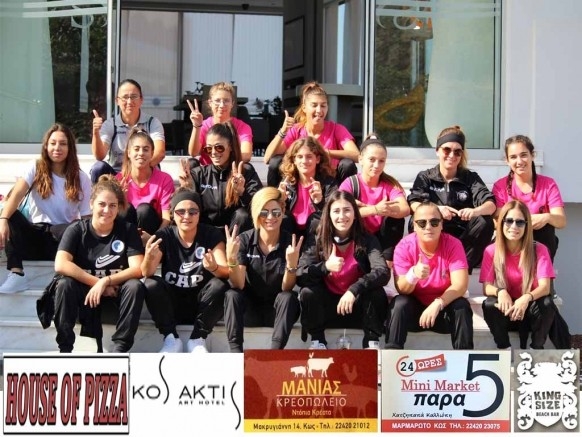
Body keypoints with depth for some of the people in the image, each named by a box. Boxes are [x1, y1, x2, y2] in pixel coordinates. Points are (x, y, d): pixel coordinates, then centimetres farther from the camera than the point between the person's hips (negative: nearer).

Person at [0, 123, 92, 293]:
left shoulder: (81, 179, 2)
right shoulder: (35, 169, 0)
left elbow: (87, 217, -2)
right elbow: (16, 195, -18)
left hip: (61, 241, -1)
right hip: (34, 235, 1)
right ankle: (16, 274, -37)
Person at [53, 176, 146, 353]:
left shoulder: (128, 230, -5)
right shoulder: (76, 230, -7)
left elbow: (137, 269, -14)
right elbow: (60, 265, -22)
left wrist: (106, 281, -26)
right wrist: (97, 283, -24)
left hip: (116, 291, 1)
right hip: (86, 291, 0)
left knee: (135, 286, -30)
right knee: (64, 284, -30)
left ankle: (119, 347, -23)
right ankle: (65, 347, -21)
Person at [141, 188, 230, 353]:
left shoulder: (212, 235, -6)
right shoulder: (164, 236, -5)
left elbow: (226, 273, -17)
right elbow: (147, 273, -16)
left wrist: (214, 268, -41)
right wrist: (149, 258, -40)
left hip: (201, 304, 0)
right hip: (172, 304, 0)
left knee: (219, 285, -28)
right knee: (151, 284, -26)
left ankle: (197, 339, -14)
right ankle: (171, 339, -13)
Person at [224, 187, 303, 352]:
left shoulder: (291, 242, -11)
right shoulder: (244, 240, -8)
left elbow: (286, 288, -14)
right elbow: (238, 285, -15)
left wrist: (292, 264, -34)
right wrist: (231, 259, -33)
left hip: (278, 310, -1)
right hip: (250, 309, 1)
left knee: (288, 297, -31)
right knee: (232, 295, -27)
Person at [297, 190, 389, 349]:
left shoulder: (367, 241, -8)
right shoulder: (318, 241, -5)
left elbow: (383, 272, -25)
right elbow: (299, 276, -16)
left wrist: (354, 290, -39)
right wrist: (324, 267, -33)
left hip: (359, 308, -1)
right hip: (328, 307, 1)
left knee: (376, 292, -29)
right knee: (307, 291, -26)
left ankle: (371, 343, -11)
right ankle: (317, 341, -6)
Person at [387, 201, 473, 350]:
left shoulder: (453, 244, -14)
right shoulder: (404, 246, -13)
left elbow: (460, 284, -23)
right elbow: (401, 289, -17)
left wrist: (437, 304, -39)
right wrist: (413, 274, -40)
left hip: (444, 306, 0)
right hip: (415, 305, 0)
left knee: (461, 306, -29)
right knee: (399, 304, -29)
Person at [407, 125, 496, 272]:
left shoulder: (471, 178, 8)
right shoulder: (425, 177, 7)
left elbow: (491, 204, -9)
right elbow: (414, 204, -11)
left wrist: (475, 211, -34)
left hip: (463, 239, 1)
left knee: (485, 222, -27)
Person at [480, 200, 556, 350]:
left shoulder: (539, 250, -7)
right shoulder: (491, 251, -4)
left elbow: (545, 287, -17)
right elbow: (486, 287, -9)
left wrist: (527, 298, -40)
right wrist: (500, 291, -34)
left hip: (530, 310, 0)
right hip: (505, 310, 0)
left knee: (547, 304, -32)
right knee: (489, 304, -31)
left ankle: (536, 350, -13)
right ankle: (504, 349, -13)